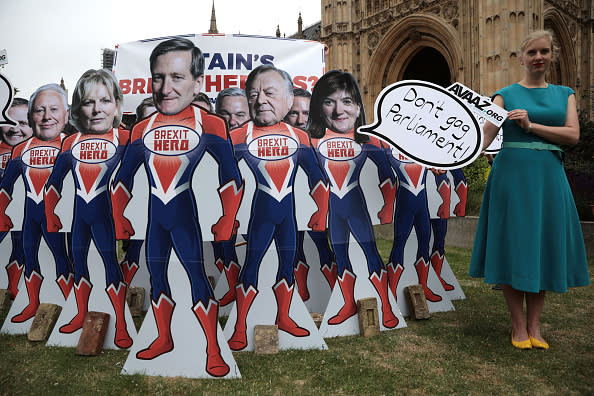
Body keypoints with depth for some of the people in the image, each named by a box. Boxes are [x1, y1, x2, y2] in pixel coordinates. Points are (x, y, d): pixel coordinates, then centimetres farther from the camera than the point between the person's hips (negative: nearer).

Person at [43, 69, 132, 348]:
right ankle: (81, 315, 34)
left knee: (112, 263, -3)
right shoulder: (71, 143, 3)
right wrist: (50, 214, 11)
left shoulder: (124, 139, -9)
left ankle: (121, 326, 8)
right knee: (78, 263, 15)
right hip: (79, 215, 5)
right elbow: (54, 181, 11)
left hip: (105, 215, -4)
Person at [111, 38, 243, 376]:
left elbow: (232, 179, -7)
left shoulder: (210, 124, -9)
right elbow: (122, 180, 13)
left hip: (185, 214, -5)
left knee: (198, 276, -5)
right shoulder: (142, 129, 5)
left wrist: (227, 224, -9)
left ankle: (214, 350, 9)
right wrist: (119, 221, 12)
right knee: (156, 276, 14)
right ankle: (164, 339, 33)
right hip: (155, 215, 5)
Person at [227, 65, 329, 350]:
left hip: (288, 209, 3)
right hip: (261, 209, -3)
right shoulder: (240, 135, -8)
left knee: (288, 265, 13)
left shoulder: (299, 136, 0)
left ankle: (283, 318, 31)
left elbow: (316, 177, 8)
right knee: (251, 266, 2)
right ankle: (240, 327, 16)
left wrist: (321, 211, 7)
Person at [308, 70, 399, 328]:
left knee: (371, 254, -1)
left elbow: (387, 176, -1)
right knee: (340, 257, 13)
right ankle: (349, 305, 31)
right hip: (333, 206, 3)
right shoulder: (316, 140, -6)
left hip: (357, 203, -3)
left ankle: (387, 308, 16)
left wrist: (387, 209, 0)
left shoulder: (367, 140, -10)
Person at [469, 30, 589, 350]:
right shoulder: (506, 95, 4)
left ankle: (534, 325, 17)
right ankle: (518, 326, 10)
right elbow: (485, 135, -10)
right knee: (513, 248, -3)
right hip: (512, 174, -3)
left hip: (548, 177, 3)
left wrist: (531, 125, -12)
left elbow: (573, 135, 0)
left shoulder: (564, 94, 14)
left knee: (543, 246, 5)